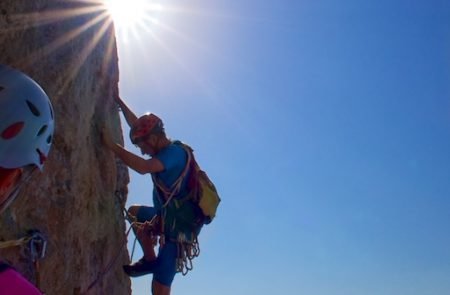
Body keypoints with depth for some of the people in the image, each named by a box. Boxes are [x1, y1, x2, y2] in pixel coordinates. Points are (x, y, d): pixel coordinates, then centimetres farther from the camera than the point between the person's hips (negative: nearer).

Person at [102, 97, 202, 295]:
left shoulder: (174, 152, -18)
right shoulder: (168, 149, 9)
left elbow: (143, 167, -36)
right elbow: (137, 124, 20)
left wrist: (112, 145, -27)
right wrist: (118, 101, 23)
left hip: (179, 225, -10)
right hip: (169, 216, 10)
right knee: (134, 212, 27)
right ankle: (150, 260, 21)